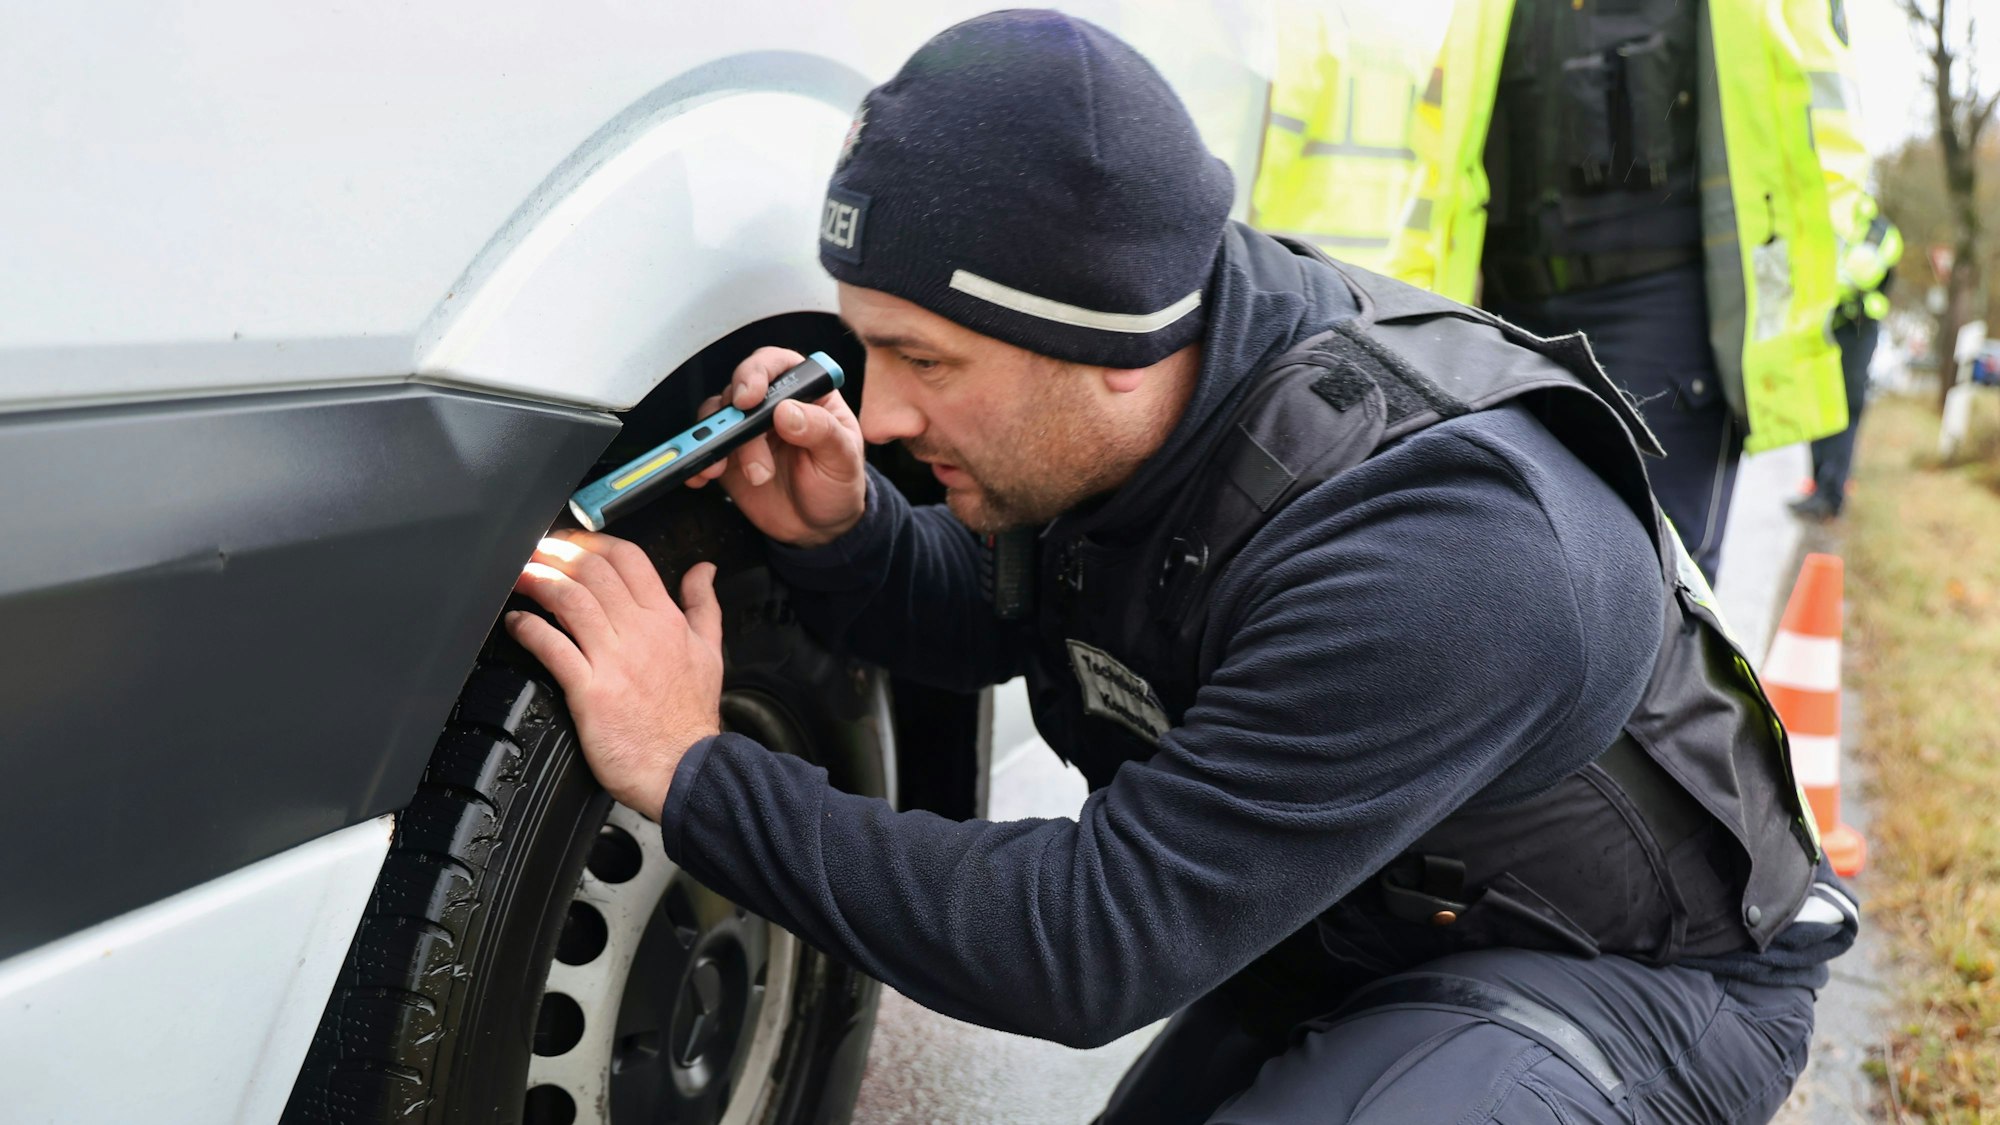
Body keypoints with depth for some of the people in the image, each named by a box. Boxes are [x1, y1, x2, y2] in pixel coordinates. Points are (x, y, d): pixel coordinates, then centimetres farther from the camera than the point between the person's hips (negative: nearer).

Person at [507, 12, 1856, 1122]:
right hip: (1363, 919, 7)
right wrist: (838, 534, -18)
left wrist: (693, 775, -30)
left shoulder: (1435, 557, -38)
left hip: (1645, 974, -7)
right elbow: (992, 618, 4)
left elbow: (1097, 946, -35)